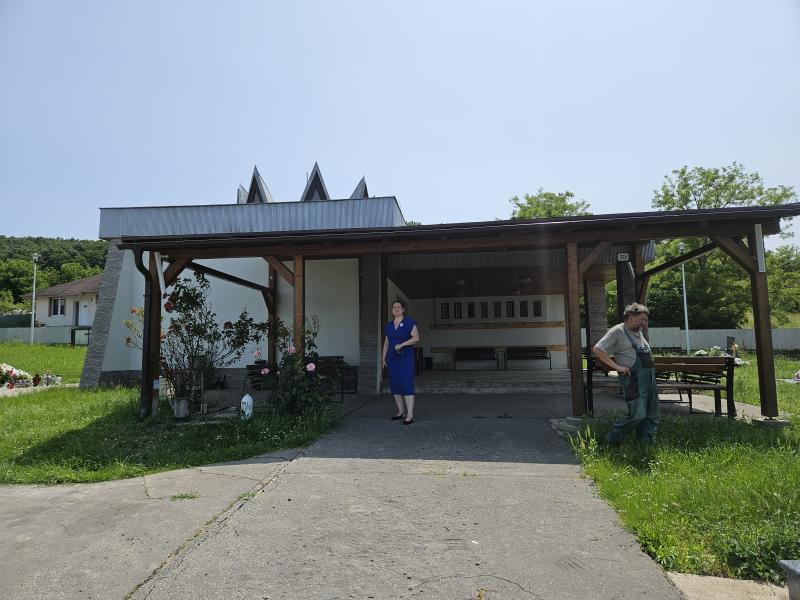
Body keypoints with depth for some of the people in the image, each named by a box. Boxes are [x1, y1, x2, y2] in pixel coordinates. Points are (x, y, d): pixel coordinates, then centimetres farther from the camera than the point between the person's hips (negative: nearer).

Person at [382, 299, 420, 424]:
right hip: (392, 358, 6)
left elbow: (416, 338, -12)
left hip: (406, 357, -6)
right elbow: (386, 343, 16)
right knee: (395, 384, 5)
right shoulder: (389, 325, 12)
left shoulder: (409, 322, -4)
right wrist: (384, 358, 8)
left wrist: (402, 344, -22)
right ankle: (401, 411, 17)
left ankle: (410, 415, -11)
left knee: (406, 384, -12)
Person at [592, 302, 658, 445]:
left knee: (652, 417, 9)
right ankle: (613, 440, 3)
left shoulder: (639, 333, 20)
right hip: (634, 379, -9)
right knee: (637, 414, -14)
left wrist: (652, 372, 19)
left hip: (650, 378, 9)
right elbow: (597, 350, -14)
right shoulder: (618, 331, -7)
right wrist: (617, 366, -16)